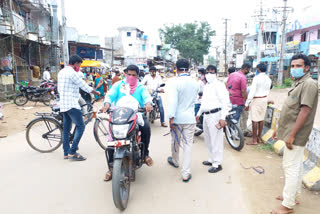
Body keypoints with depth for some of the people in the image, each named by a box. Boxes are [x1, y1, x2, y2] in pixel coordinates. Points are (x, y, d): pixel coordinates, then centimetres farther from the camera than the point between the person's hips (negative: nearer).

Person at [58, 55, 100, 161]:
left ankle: (66, 152, 18)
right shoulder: (72, 73, -15)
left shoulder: (61, 72, 15)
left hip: (63, 104, 10)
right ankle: (72, 153, -7)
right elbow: (84, 86, -12)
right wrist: (96, 92, 3)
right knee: (80, 126, -7)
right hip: (71, 104, -10)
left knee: (66, 128, 12)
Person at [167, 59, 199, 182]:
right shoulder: (195, 83, 3)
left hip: (177, 117, -2)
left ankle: (175, 161, 43)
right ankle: (186, 174, 5)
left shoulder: (176, 83, -12)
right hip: (190, 117, 2)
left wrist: (171, 118, -17)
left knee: (175, 141, 19)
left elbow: (173, 101, -19)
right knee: (188, 144, 4)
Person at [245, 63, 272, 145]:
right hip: (265, 99, 7)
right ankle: (259, 138, 21)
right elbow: (268, 91, 14)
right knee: (261, 119, 13)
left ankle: (254, 140, 1)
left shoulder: (256, 78, -15)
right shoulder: (268, 79, 7)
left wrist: (247, 103, -16)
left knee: (255, 120, -3)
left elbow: (252, 91, -19)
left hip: (256, 100, -7)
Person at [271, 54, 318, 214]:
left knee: (291, 167, -4)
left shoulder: (309, 84, -16)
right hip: (291, 132, 10)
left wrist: (292, 135, -24)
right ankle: (293, 195, 32)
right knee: (296, 165, 18)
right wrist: (279, 129, 19)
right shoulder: (298, 83, 15)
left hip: (296, 135, -10)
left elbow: (305, 111, -23)